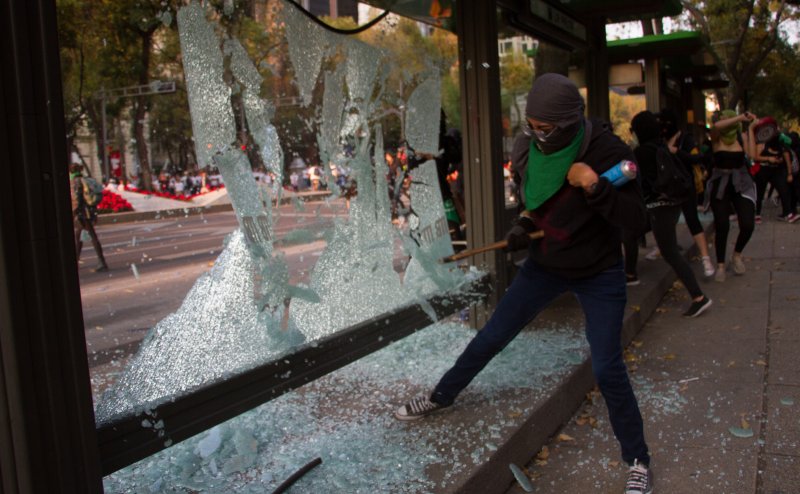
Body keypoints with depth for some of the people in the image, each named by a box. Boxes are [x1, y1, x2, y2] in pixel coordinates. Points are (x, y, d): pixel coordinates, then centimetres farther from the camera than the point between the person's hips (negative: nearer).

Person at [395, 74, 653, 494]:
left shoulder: (606, 151, -23)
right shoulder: (531, 151, -8)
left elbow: (637, 220, -24)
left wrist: (595, 188, -38)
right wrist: (524, 226, -7)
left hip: (599, 274, -4)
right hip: (545, 264, 5)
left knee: (607, 370, -6)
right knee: (491, 337, 11)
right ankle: (441, 397, 34)